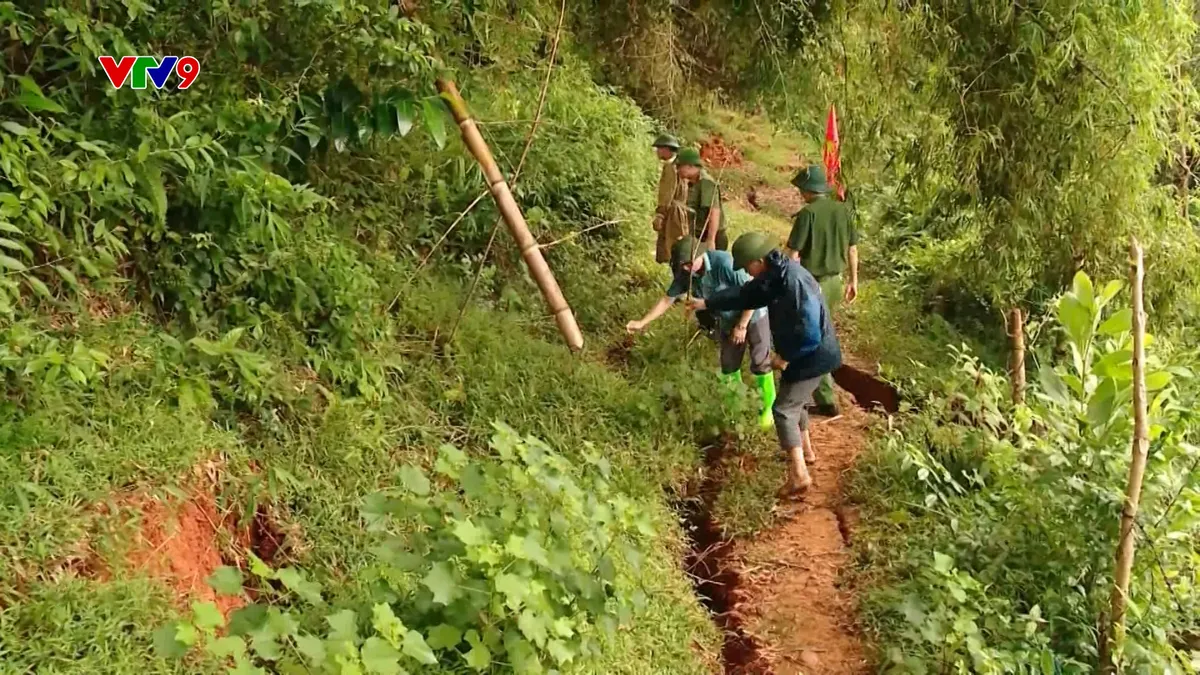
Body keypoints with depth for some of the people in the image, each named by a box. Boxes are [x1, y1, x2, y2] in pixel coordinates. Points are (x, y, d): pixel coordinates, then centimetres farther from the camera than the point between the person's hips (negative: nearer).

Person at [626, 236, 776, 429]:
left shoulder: (724, 263, -35)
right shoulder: (685, 273, -16)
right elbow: (668, 299, -4)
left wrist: (741, 326, -21)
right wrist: (643, 322, -8)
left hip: (753, 315, -6)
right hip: (727, 321, 6)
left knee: (760, 363, 3)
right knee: (729, 364, 14)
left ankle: (768, 407, 21)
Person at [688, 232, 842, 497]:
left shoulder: (793, 281, -29)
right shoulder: (774, 277, 2)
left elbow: (809, 332, -30)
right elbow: (744, 295, 16)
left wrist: (784, 356, -18)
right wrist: (706, 303, 14)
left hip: (812, 355, -10)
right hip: (805, 354, 10)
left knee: (784, 410, -8)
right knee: (795, 401, 26)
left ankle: (799, 475, -10)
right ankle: (805, 451, 43)